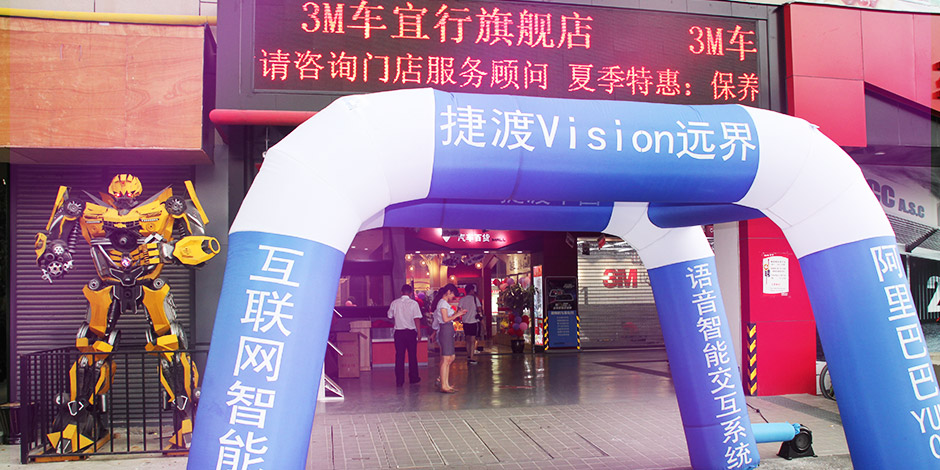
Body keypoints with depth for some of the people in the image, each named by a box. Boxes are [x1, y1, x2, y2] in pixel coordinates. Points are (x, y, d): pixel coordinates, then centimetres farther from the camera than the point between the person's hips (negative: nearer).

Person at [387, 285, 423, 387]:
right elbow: (417, 319, -13)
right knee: (412, 355, 11)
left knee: (399, 355, 4)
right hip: (411, 331, -2)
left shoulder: (394, 303, 0)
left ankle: (399, 380, 3)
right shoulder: (413, 303, -8)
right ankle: (413, 378, 21)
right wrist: (419, 332, -7)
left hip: (398, 332, 2)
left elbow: (390, 316, 11)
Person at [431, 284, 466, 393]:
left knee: (451, 358, 11)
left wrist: (457, 313, 14)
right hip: (445, 330, -10)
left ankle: (445, 384, 15)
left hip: (448, 331, 10)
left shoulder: (444, 303, 20)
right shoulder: (443, 303, -11)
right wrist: (456, 315, -6)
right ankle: (444, 386, -3)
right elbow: (446, 319, -18)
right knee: (446, 359, -7)